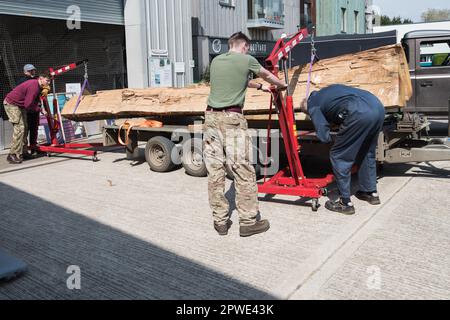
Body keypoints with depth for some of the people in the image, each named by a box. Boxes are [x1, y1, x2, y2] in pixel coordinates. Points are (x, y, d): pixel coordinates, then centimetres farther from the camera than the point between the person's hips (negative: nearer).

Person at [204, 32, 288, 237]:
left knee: (214, 171, 5)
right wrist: (282, 85, 45)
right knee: (243, 170, -1)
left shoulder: (216, 61, 19)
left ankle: (220, 221, 12)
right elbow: (267, 75, 24)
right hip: (232, 118, -5)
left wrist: (260, 87, 49)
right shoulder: (247, 60, 5)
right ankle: (248, 222, 4)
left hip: (212, 117, 6)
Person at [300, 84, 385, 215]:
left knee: (339, 157, 6)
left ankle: (346, 203, 10)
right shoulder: (326, 90, 33)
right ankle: (371, 193, 38)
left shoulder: (312, 105, 13)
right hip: (378, 106, 8)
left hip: (361, 114, -8)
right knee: (367, 153, 26)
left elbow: (324, 137, 4)